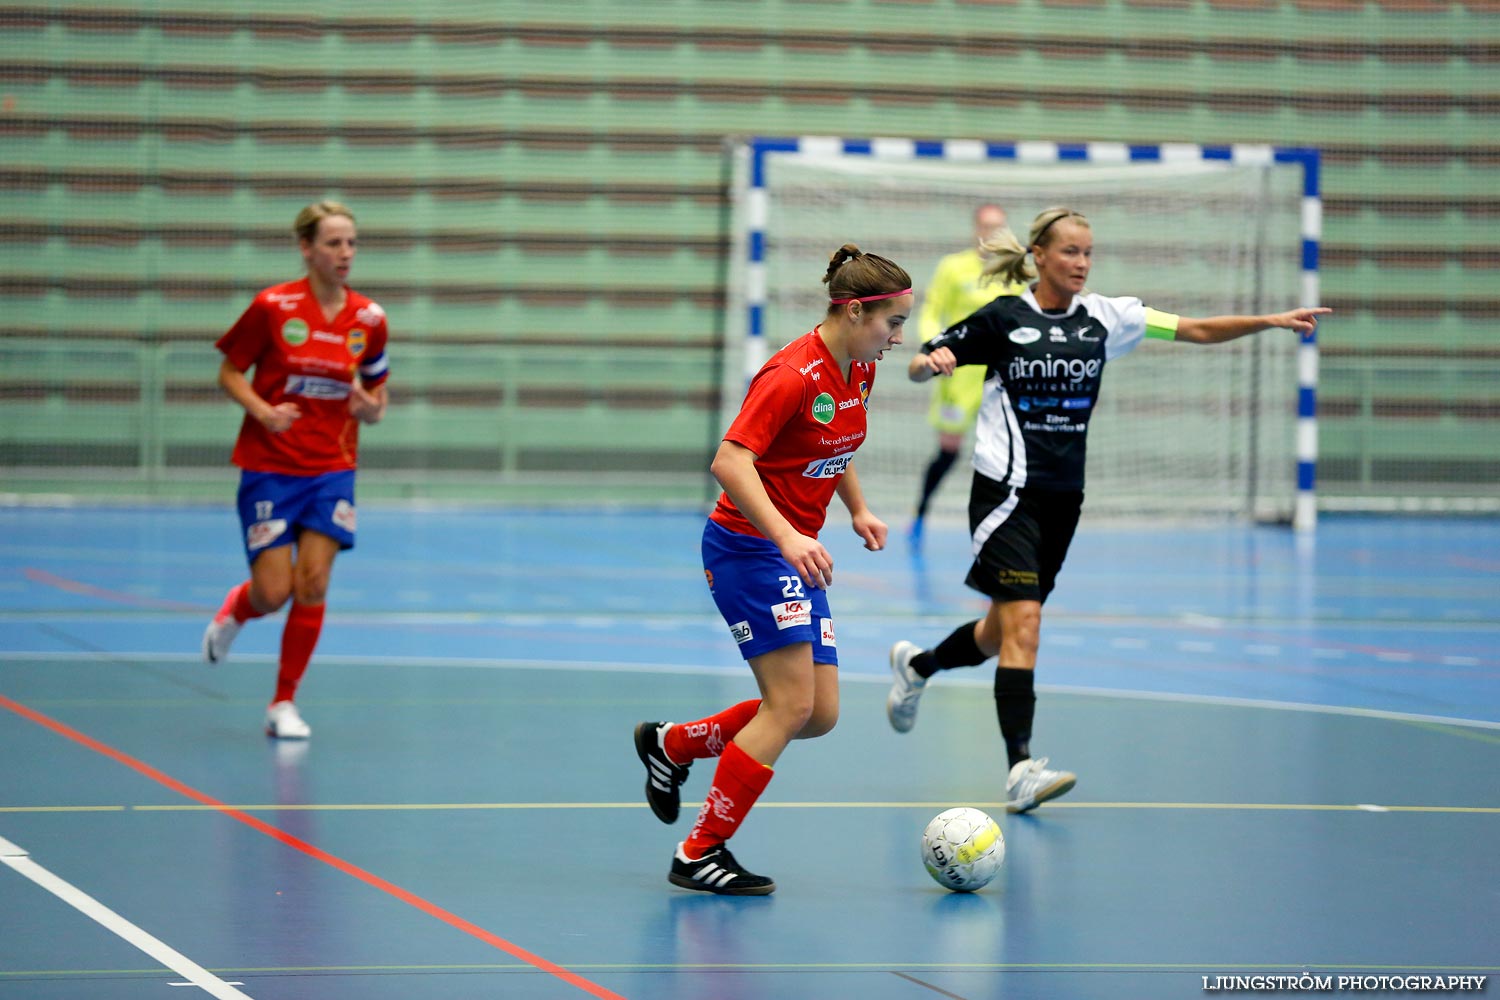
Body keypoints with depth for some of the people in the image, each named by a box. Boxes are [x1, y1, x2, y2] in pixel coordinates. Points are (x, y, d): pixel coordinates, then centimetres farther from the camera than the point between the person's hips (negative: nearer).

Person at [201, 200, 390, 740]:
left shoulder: (369, 319, -1)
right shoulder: (272, 306, -12)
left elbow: (375, 394, 11)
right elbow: (229, 372, -3)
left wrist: (371, 410, -12)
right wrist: (263, 411, -20)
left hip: (332, 468, 2)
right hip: (269, 467, -2)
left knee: (312, 586, -7)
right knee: (273, 594, -4)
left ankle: (284, 704, 7)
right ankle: (233, 610, 34)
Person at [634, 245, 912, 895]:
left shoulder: (859, 372, 6)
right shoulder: (793, 374, -21)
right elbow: (730, 463, -29)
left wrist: (858, 510, 11)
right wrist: (787, 536, -39)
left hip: (796, 554, 9)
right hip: (746, 547, -9)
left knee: (821, 714, 5)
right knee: (792, 704, -14)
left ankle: (672, 744, 25)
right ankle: (700, 853, -6)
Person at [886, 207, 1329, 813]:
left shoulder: (1104, 317, 5)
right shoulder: (1003, 318, -5)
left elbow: (1197, 331, 3)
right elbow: (918, 368, 0)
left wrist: (1271, 321, -7)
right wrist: (932, 362, -23)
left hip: (1063, 499, 6)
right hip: (1007, 494, -6)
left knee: (1002, 633, 14)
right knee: (1023, 622, -18)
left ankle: (916, 665, 43)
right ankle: (1021, 772, -22)